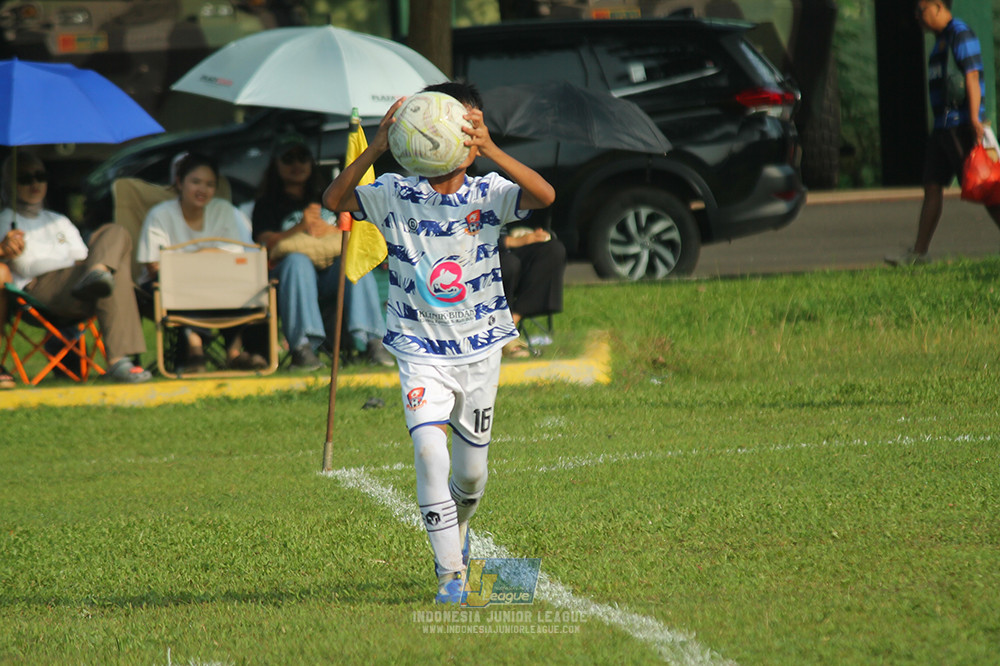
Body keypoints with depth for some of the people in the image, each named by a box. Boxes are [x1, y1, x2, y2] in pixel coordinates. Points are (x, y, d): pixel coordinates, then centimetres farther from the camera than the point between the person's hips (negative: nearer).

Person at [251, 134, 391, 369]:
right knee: (297, 260, -36)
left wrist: (328, 231, -5)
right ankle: (302, 346, -46)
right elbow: (267, 244, -1)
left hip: (331, 273, 2)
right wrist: (300, 227, -16)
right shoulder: (267, 204, 19)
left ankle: (372, 341, -39)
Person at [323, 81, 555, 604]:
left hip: (480, 349, 2)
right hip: (421, 350, -2)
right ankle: (451, 574, -17)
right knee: (429, 448, -22)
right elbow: (334, 200, -20)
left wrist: (491, 151, -38)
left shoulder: (488, 194, -5)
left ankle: (456, 532, 46)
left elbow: (545, 195, -23)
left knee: (472, 472, 12)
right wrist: (375, 149, -33)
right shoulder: (397, 195, -7)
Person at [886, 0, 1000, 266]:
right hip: (944, 125, 10)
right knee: (932, 186, 6)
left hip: (961, 123, -10)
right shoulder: (942, 39, 20)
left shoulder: (960, 33, -9)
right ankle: (919, 252, 7)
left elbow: (972, 76, -18)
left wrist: (974, 118, -26)